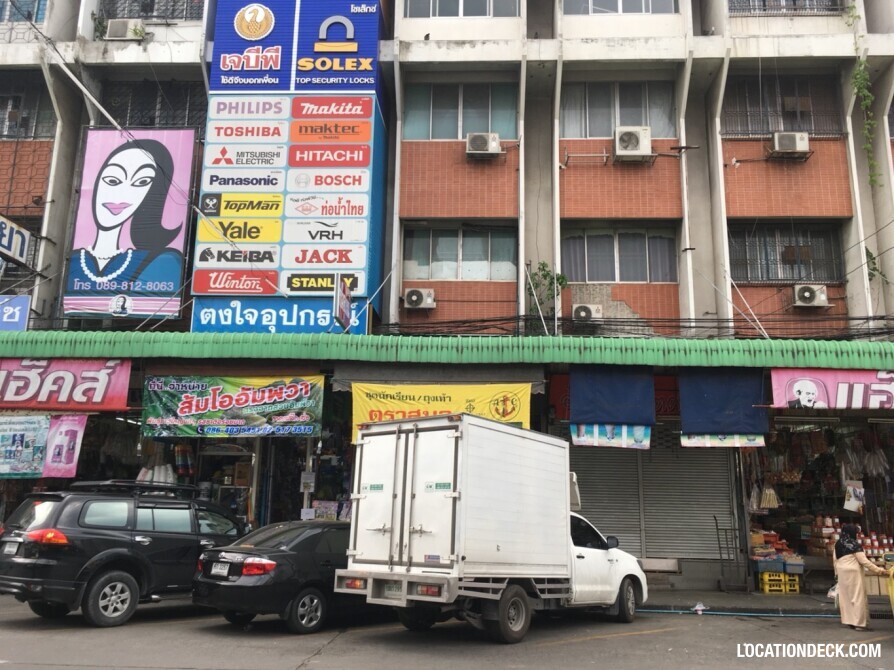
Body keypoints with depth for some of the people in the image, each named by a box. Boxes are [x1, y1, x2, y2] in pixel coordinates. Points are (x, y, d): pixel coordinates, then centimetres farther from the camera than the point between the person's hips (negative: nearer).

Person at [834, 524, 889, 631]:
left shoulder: (838, 544, 8)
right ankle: (859, 623, -6)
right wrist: (879, 570, -11)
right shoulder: (855, 544, -13)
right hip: (853, 572, -7)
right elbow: (864, 561, -15)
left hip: (842, 573, 7)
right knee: (857, 596, -4)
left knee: (845, 596, 11)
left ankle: (847, 620, 15)